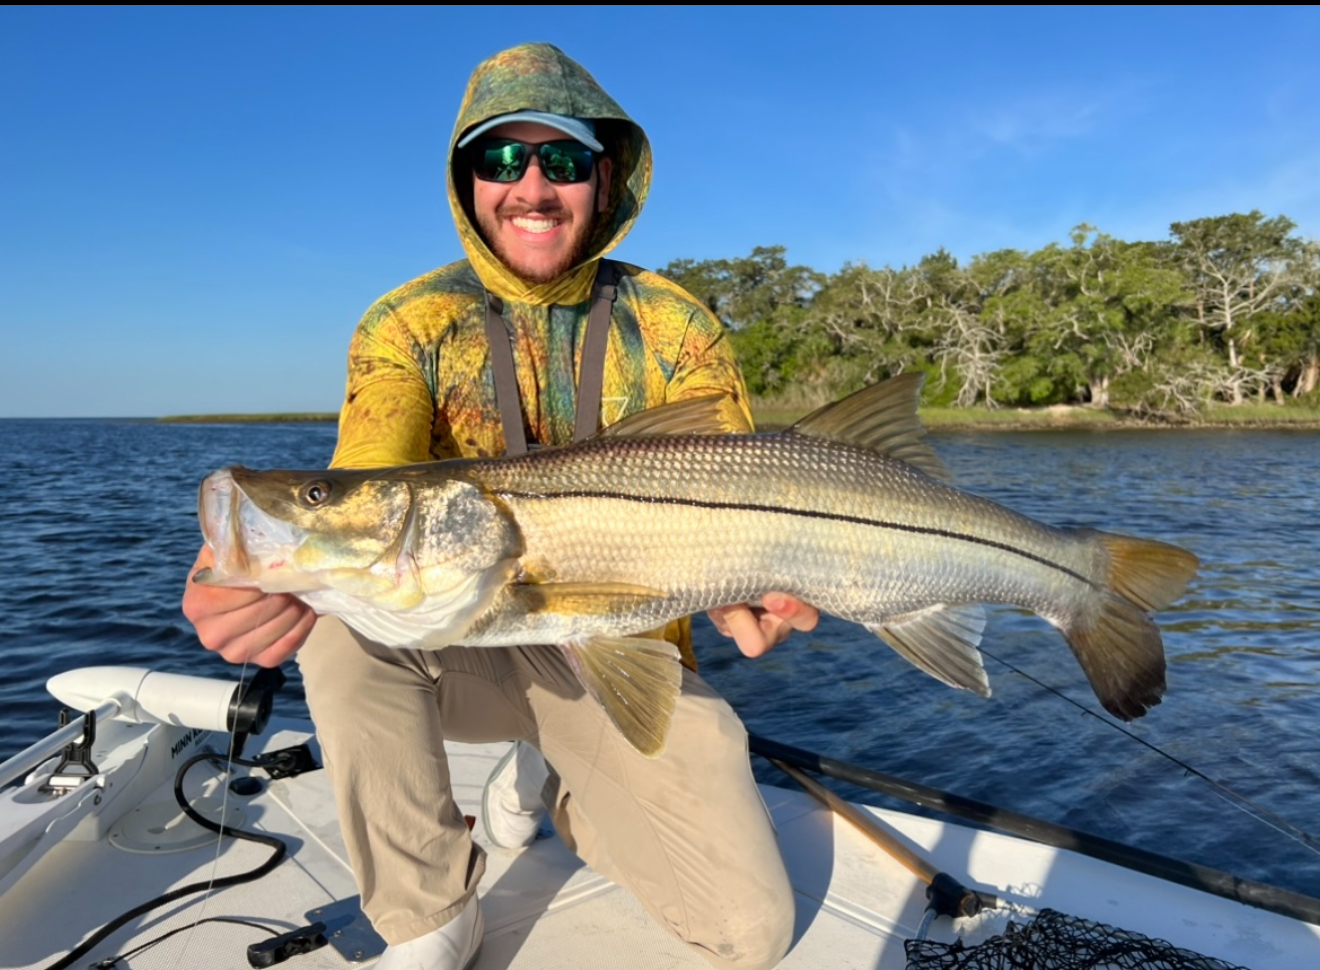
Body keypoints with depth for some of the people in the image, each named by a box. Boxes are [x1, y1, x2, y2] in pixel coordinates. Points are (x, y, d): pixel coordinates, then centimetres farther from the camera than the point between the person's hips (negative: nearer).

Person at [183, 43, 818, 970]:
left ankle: (549, 781, 22)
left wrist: (736, 587, -35)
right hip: (466, 646, 0)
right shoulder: (409, 326, -7)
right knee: (341, 613, -33)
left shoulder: (676, 328, -5)